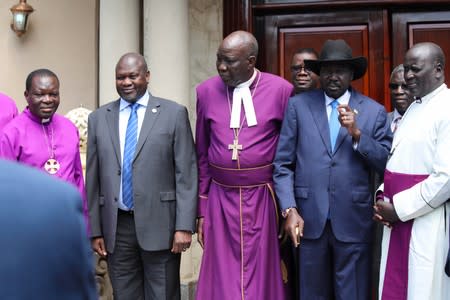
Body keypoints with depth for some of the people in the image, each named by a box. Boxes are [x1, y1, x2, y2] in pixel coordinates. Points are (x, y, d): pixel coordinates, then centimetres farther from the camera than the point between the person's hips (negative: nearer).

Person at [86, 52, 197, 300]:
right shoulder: (98, 119, 9)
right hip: (116, 226, 3)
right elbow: (93, 179, 9)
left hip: (159, 223, -2)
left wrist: (184, 226, -9)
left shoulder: (174, 114, 0)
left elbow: (186, 173, -3)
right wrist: (95, 230, 6)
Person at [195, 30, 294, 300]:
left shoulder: (281, 90, -6)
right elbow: (202, 154, 9)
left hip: (263, 199, -2)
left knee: (262, 277, 8)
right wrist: (201, 209, 10)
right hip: (221, 199, 2)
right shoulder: (206, 91, 2)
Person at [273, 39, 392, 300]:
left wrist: (356, 134, -14)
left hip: (353, 221, 0)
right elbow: (282, 163, 2)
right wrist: (289, 209, -7)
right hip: (309, 219, 0)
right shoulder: (298, 105, 4)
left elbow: (387, 164, -1)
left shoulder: (374, 111, 4)